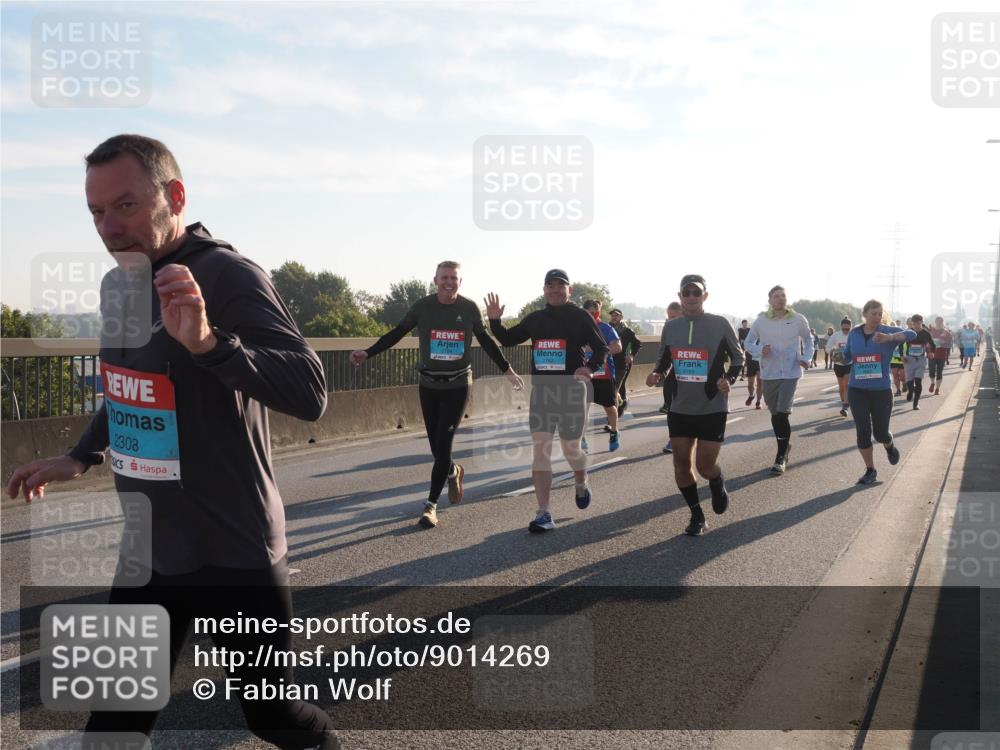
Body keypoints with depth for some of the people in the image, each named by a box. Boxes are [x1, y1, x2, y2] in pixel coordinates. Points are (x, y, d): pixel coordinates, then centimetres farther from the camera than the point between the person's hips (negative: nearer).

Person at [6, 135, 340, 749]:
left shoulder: (230, 277, -18)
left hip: (232, 553, -7)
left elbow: (310, 395, -31)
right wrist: (81, 457, 15)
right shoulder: (118, 284, 7)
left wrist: (208, 341, -42)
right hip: (148, 548, 7)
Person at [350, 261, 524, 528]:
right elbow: (397, 334, 3)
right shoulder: (423, 307, -4)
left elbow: (486, 341, 10)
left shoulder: (470, 308, -2)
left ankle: (431, 505, 1)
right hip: (429, 385, 1)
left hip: (458, 386, -1)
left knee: (443, 445, -8)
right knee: (436, 446, 5)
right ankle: (453, 472, 40)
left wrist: (507, 370, 12)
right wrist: (368, 353, -7)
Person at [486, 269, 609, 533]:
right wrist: (495, 321, 0)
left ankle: (582, 484, 42)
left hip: (571, 390, -3)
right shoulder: (534, 319, 10)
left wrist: (590, 368, -22)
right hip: (540, 390, 3)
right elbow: (508, 339, 18)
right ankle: (544, 514, -2)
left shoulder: (580, 317, -1)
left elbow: (601, 348, -2)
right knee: (540, 449, -5)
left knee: (571, 449, 7)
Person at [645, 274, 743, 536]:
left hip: (713, 408, -4)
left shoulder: (721, 324, -7)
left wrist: (729, 379, -16)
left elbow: (738, 358, 3)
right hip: (680, 408, 4)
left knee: (705, 466, -5)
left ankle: (718, 485, 33)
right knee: (682, 464, 3)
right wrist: (657, 373, -5)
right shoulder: (671, 327, 4)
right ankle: (697, 516, 22)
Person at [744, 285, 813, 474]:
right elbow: (749, 342, 8)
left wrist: (806, 358, -4)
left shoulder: (798, 319, -3)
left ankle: (781, 456, -6)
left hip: (790, 373, -3)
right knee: (775, 414, 13)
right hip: (769, 373, 3)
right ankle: (785, 446, 33)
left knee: (782, 414, -13)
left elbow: (808, 340, 13)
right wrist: (760, 350, -13)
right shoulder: (761, 320, -2)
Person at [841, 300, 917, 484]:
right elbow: (847, 357, 18)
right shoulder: (854, 333, 5)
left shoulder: (888, 332, -5)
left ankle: (890, 446, 43)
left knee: (880, 433, 5)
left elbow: (911, 334, -23)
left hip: (881, 390, -2)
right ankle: (870, 470, 13)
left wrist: (889, 337, -39)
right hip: (857, 390, 2)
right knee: (863, 431, -3)